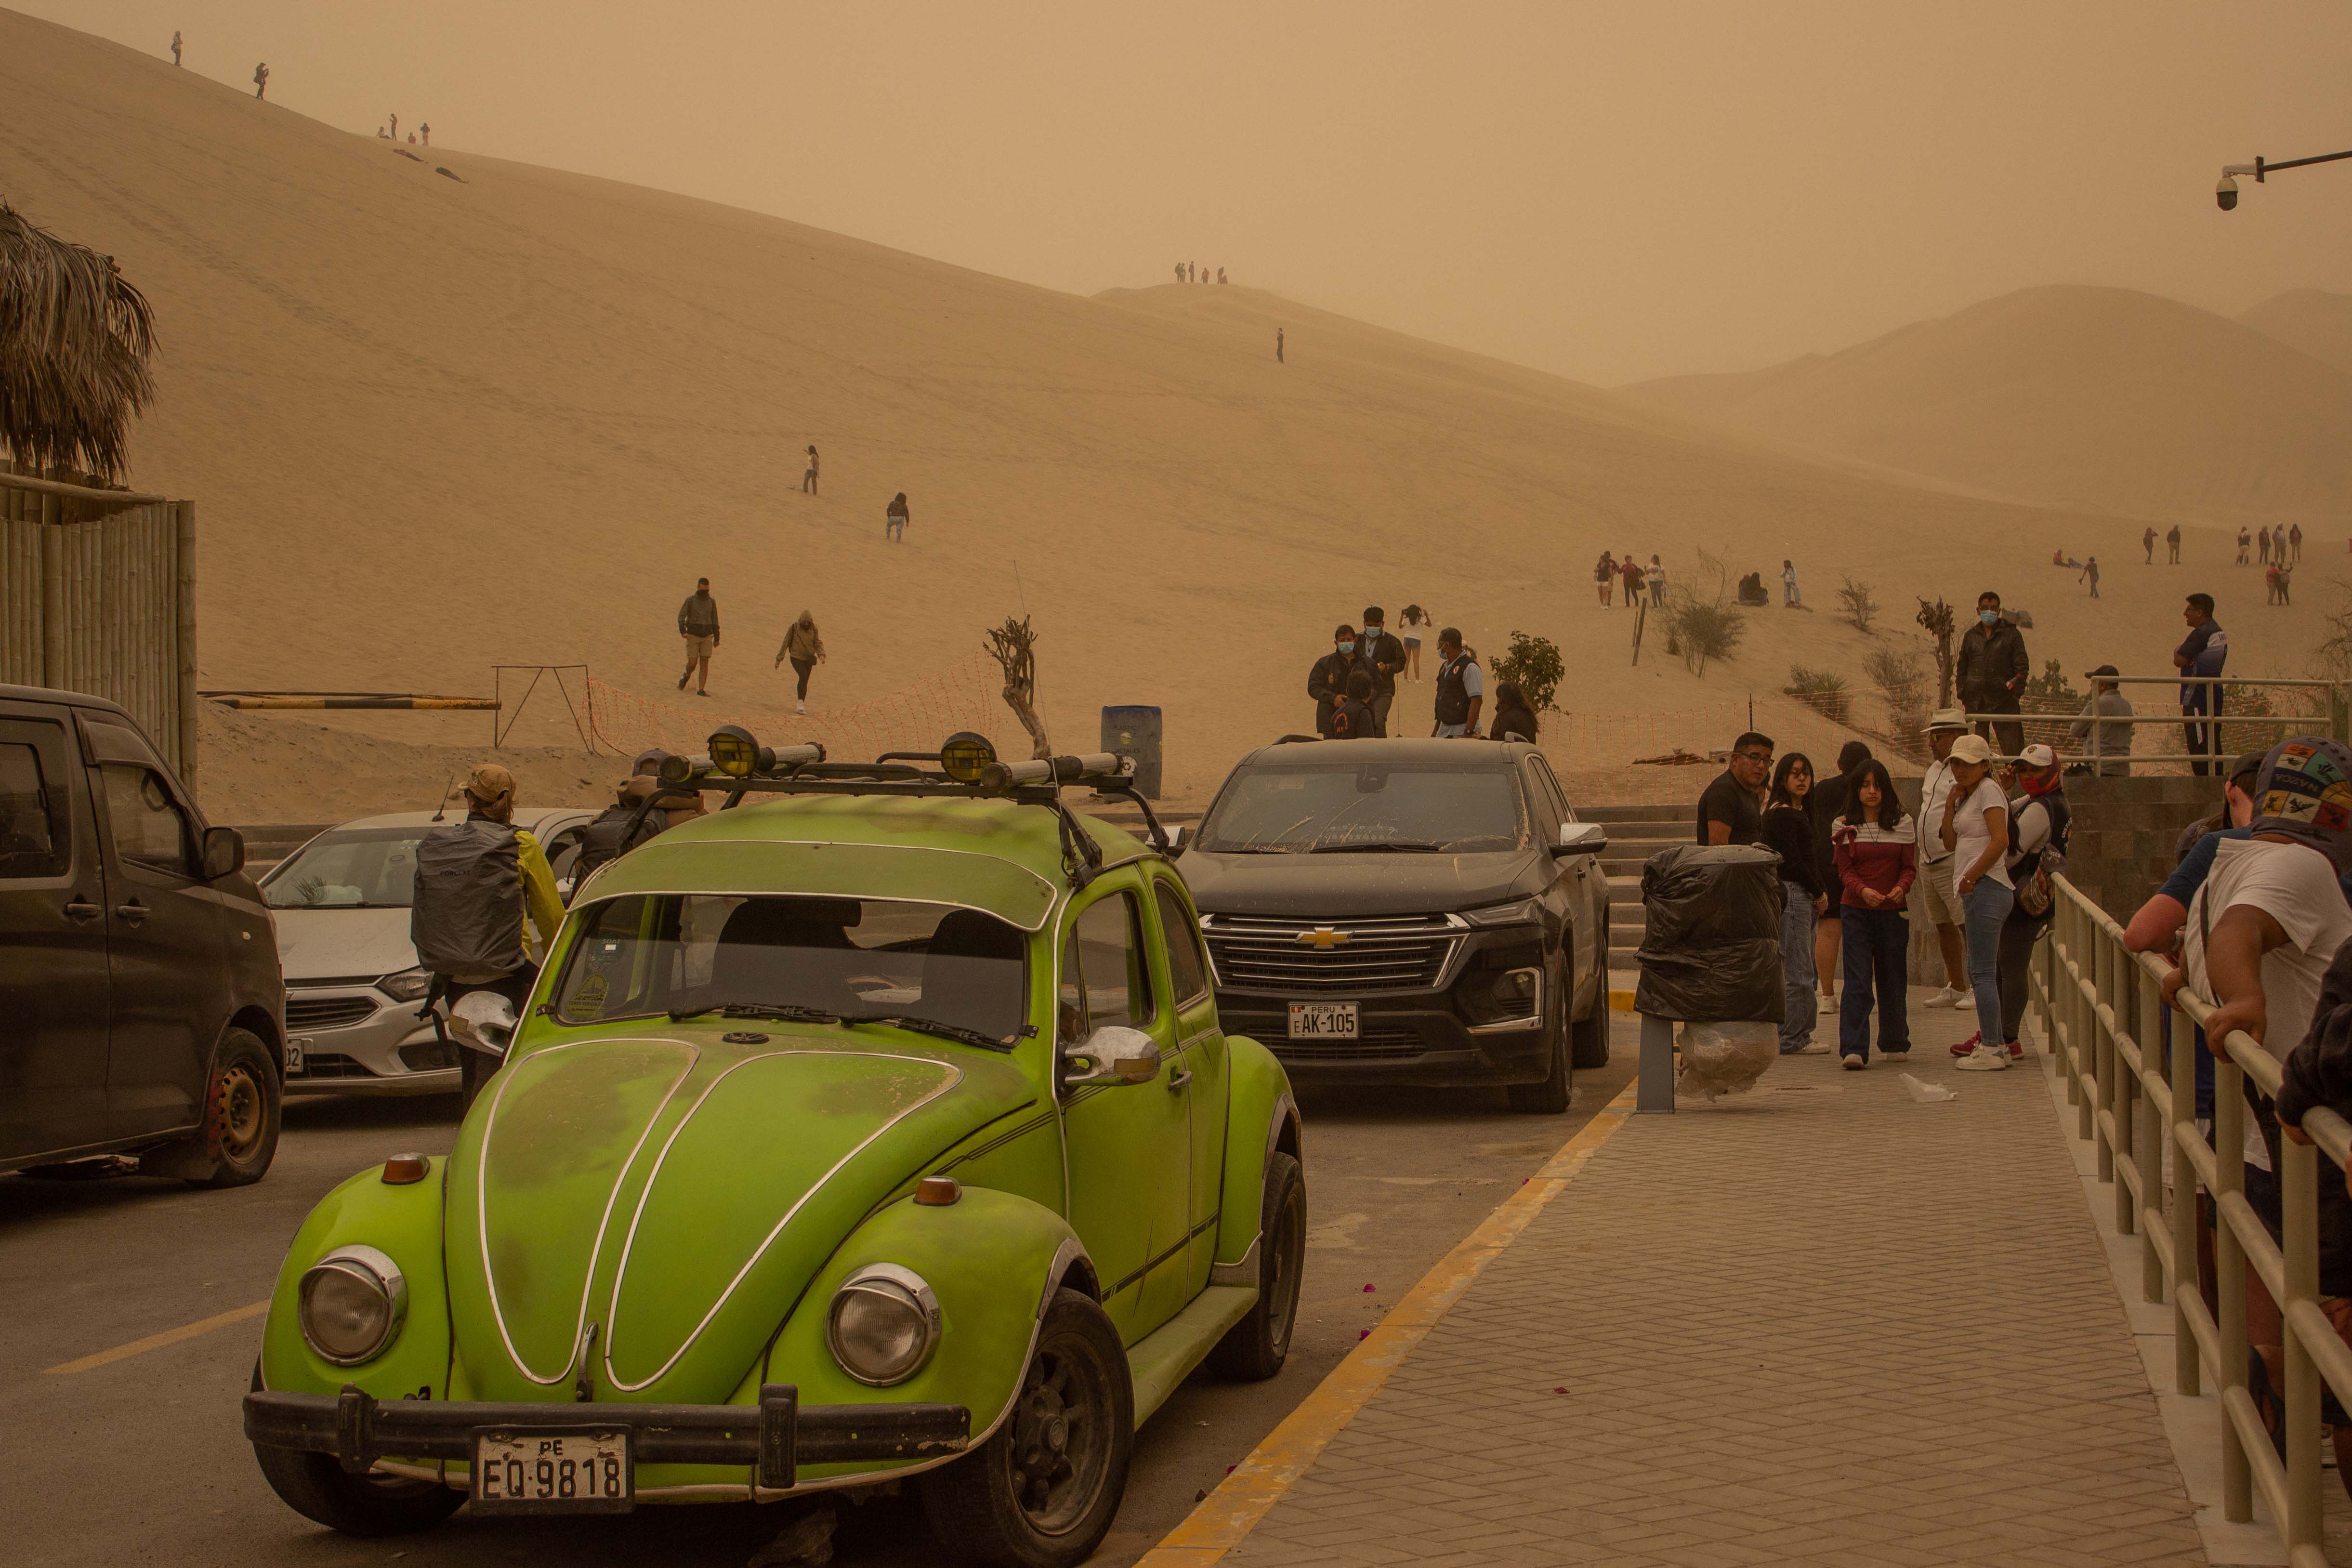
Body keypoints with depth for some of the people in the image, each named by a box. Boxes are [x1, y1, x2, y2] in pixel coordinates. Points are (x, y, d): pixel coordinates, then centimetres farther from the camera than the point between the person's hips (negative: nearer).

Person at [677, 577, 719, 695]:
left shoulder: (712, 602, 4)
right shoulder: (690, 600, -6)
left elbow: (714, 620, 12)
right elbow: (681, 616, -11)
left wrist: (717, 638, 14)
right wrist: (683, 631, -27)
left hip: (707, 637, 2)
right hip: (693, 636, -2)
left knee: (704, 664, -5)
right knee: (692, 663, -6)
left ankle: (701, 690, -3)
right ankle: (687, 676, 27)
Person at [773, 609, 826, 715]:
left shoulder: (813, 629, -3)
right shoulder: (794, 629, -12)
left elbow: (818, 643, 4)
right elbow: (785, 643, -6)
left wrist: (821, 654, -15)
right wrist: (779, 659, -3)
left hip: (808, 658, 4)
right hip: (796, 658, -4)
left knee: (805, 682, 5)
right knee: (803, 676, -24)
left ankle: (801, 706, 15)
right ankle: (800, 702, -16)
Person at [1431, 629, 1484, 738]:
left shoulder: (1469, 667, -12)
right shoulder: (1445, 667, 16)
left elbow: (1477, 701, -18)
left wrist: (1469, 732, -24)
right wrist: (1436, 729, 22)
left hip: (1461, 730, -8)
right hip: (1444, 730, 8)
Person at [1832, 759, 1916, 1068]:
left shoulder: (1903, 824, 5)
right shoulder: (1845, 826, 2)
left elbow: (1910, 866, 5)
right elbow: (1845, 870, 0)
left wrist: (1901, 887, -16)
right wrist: (1863, 891, -20)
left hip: (1893, 912, 2)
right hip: (1856, 911, -2)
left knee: (1892, 979, 10)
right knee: (1858, 982, -10)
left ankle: (1895, 1043, 27)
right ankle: (1853, 1050, -15)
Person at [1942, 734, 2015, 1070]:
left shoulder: (1988, 790, -8)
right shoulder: (1967, 795, 20)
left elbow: (2000, 840, -19)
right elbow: (1950, 843, 17)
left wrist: (1971, 876, -17)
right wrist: (1951, 805, 6)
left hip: (1987, 888, -10)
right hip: (1976, 891, 10)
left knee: (1983, 972, -10)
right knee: (1979, 971, 14)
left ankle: (1991, 1049, -11)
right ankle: (1990, 1041, 20)